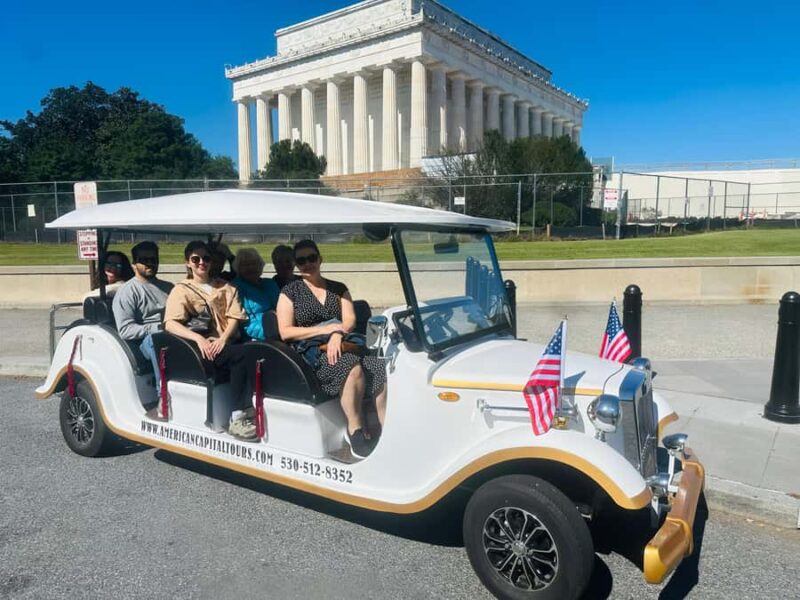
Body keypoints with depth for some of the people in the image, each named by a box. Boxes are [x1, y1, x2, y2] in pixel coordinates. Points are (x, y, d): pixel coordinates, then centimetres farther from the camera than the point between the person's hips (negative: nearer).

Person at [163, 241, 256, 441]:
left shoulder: (225, 287, 20)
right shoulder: (181, 290, 9)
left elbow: (234, 317, 7)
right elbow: (170, 324, -5)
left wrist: (223, 338, -12)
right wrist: (198, 338, -21)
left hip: (224, 345, 3)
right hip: (199, 349, -3)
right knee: (241, 354, -32)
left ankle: (240, 417, -30)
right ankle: (238, 419, -28)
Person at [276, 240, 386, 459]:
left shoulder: (338, 289, 18)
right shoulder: (290, 291, 8)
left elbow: (350, 320, 4)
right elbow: (285, 332, -2)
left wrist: (337, 334, -19)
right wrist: (325, 329, -11)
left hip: (342, 345, 3)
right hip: (310, 353, -3)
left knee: (379, 366, -27)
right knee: (353, 368, -33)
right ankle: (354, 429, -20)